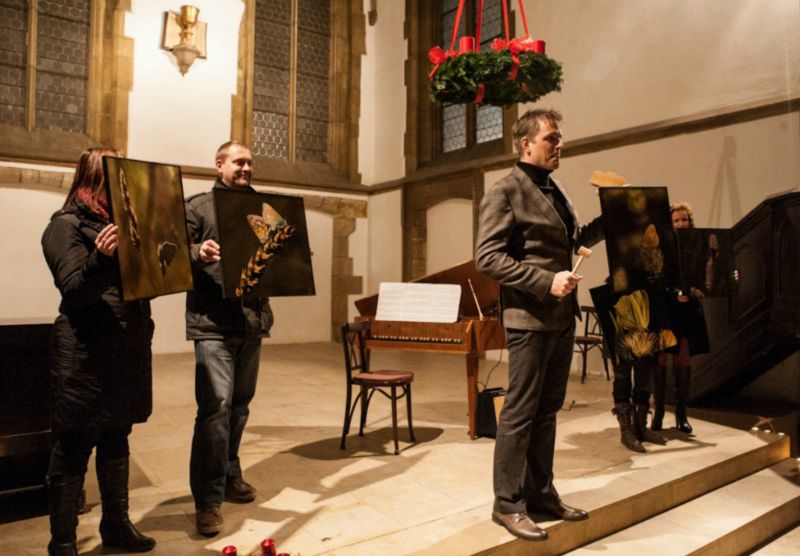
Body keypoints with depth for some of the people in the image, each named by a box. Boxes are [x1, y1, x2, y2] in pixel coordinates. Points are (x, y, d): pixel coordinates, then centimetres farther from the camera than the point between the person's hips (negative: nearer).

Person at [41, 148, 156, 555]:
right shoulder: (66, 225, -6)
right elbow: (75, 290, -16)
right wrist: (101, 257, -34)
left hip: (128, 349, 7)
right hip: (85, 355, -7)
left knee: (116, 440, 17)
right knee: (74, 449, 2)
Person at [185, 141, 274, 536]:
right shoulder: (198, 206, 2)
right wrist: (198, 253, -25)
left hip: (252, 319, 6)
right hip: (213, 322, -5)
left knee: (240, 404, 15)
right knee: (216, 405, -11)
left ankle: (229, 476, 32)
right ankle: (208, 498, 1)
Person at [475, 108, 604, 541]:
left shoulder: (554, 190, 15)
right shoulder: (505, 192, -10)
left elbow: (576, 240, 26)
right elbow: (487, 257, -18)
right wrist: (547, 281, -24)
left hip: (562, 317, 8)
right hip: (530, 318, -8)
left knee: (547, 409, 15)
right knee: (520, 412, 0)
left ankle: (540, 492, 29)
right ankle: (508, 504, 14)